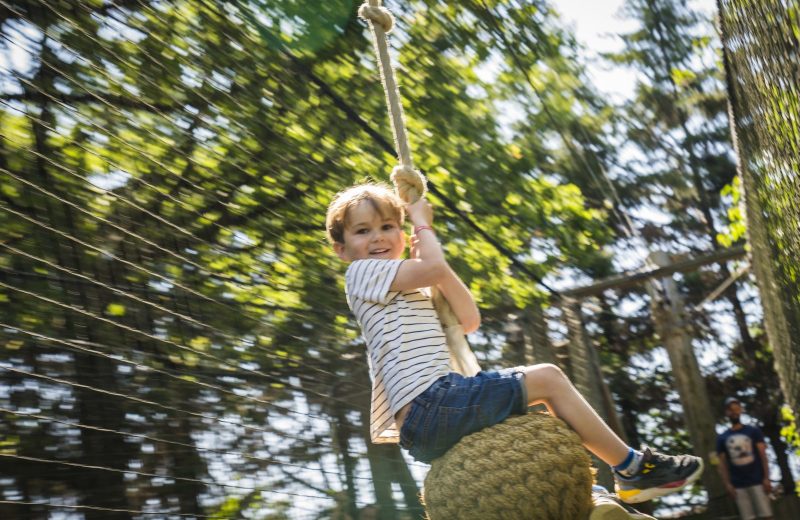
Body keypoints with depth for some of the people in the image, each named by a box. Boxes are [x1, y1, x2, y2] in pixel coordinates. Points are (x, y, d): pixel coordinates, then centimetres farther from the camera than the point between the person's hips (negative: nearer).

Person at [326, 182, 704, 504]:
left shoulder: (410, 291, 26)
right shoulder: (362, 273, -1)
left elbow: (468, 320, 19)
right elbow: (435, 268, -14)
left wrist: (425, 252, 16)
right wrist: (421, 222, 5)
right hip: (431, 406, -10)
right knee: (547, 378, -7)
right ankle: (635, 468, 3)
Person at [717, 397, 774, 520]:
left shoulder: (753, 431, 5)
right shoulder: (722, 438, 9)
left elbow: (763, 455, 0)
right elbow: (722, 463, 7)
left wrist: (766, 478, -8)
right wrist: (727, 484, -3)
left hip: (757, 481, -1)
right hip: (738, 485, 1)